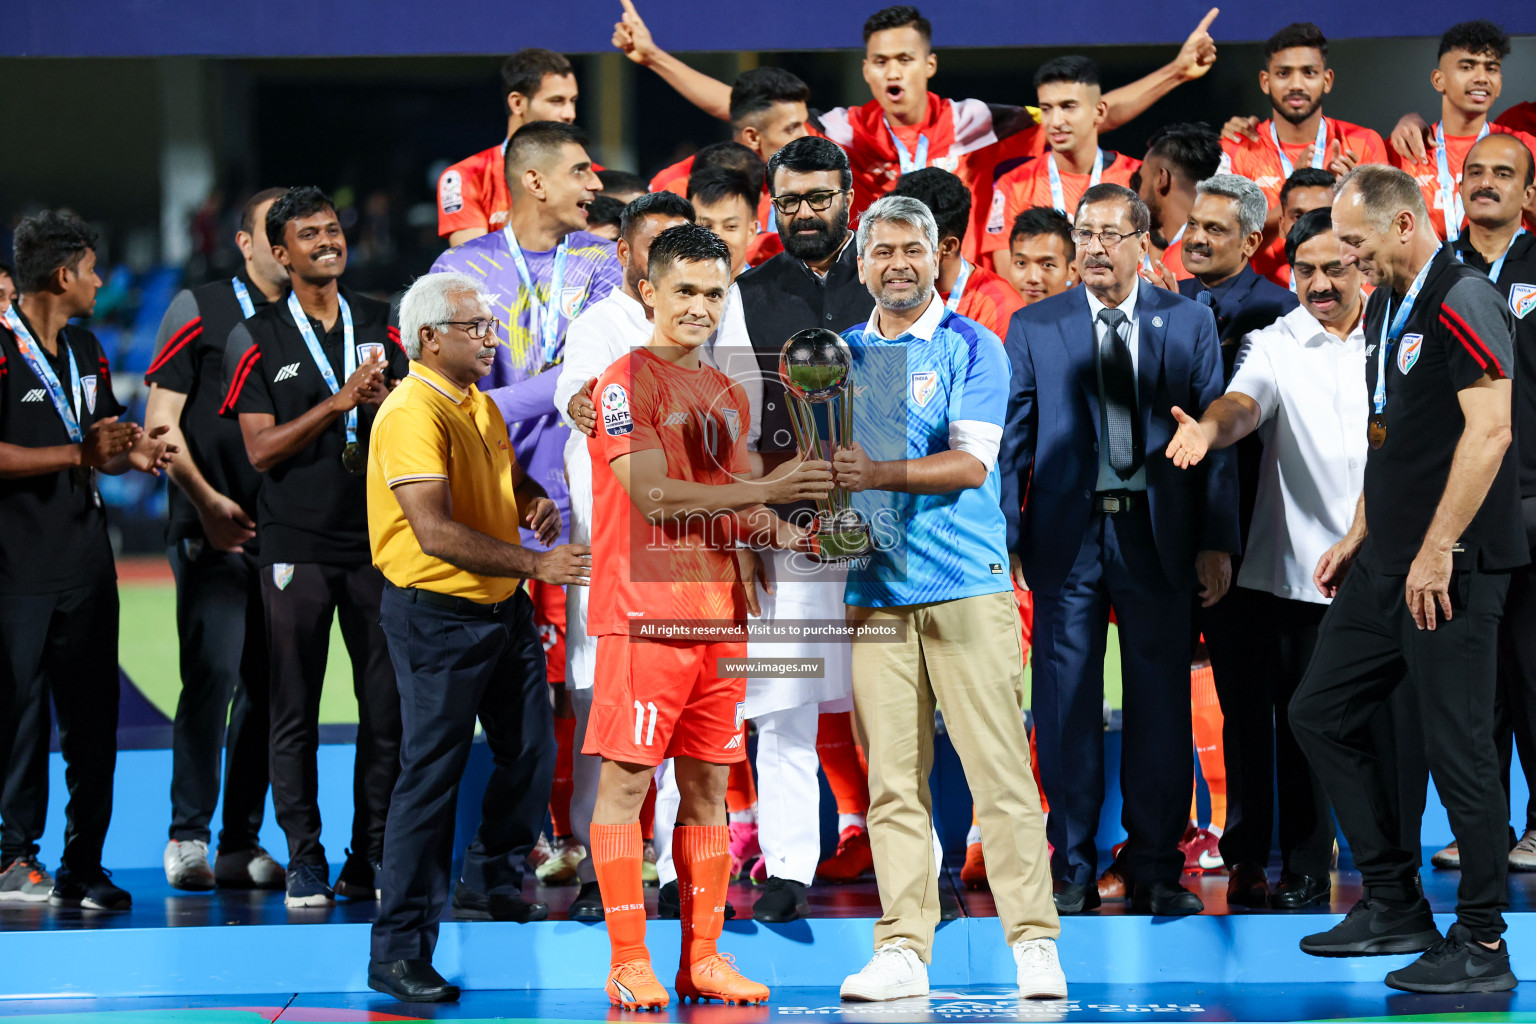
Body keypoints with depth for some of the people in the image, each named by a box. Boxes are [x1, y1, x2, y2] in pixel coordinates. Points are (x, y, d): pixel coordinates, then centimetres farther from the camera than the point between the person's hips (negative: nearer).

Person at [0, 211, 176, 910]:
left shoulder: (85, 349, 18)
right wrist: (79, 454, -17)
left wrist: (132, 454, 2)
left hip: (86, 560, 7)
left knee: (92, 719, 5)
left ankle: (83, 866, 9)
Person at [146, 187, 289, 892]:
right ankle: (188, 835, -5)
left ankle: (242, 844, 8)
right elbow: (161, 422, -2)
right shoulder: (199, 311, 1)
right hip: (213, 533, -5)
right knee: (213, 673, -13)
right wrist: (206, 500, -11)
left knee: (266, 685, 3)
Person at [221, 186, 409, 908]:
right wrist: (340, 401, -16)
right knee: (296, 708, 0)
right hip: (296, 544, -3)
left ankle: (372, 859, 8)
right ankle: (305, 859, 7)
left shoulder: (381, 326, 11)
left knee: (387, 702, 0)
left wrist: (384, 404, -10)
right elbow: (261, 448, -6)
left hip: (377, 540, 3)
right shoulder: (258, 340, 1)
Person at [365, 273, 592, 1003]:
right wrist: (536, 563, -27)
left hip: (503, 606, 9)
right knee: (431, 775, -6)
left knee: (532, 751, 15)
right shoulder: (412, 413, -18)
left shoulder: (481, 406, 12)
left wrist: (536, 503, 4)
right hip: (437, 614, -9)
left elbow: (509, 479, 28)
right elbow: (437, 533, -27)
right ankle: (399, 952, -1)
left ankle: (497, 865, 42)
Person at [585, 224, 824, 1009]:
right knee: (625, 781, -5)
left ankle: (703, 958, 11)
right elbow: (654, 495, -15)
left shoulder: (729, 396, 18)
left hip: (717, 616, 7)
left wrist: (780, 533, 2)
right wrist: (766, 493, -18)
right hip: (643, 613, -7)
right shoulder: (627, 380, -5)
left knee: (709, 786, 7)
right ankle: (629, 963, -3)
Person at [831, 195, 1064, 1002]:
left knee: (1000, 771, -6)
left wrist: (877, 473, -22)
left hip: (966, 591, -4)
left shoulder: (972, 348, 1)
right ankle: (902, 950, 3)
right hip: (874, 593, 4)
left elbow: (971, 462, -10)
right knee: (892, 779, 1)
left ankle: (1034, 944, -2)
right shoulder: (844, 354, 15)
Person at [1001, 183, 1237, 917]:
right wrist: (1006, 541, -4)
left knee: (1161, 709, 4)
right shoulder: (1034, 327, 6)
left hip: (1156, 536, 0)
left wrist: (1217, 541, -1)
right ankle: (1073, 875, 10)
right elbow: (1011, 442, 4)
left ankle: (1157, 874, 12)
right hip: (1066, 536, 0)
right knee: (1067, 711, 2)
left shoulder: (1189, 323, 6)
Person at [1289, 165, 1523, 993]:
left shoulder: (1463, 303, -14)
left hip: (1451, 568, -10)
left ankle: (1481, 947, 2)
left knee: (1457, 746, -6)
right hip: (1386, 566, 10)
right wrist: (1357, 539, 20)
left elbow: (1489, 432, -21)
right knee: (1321, 714, 12)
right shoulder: (1386, 308, 16)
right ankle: (1395, 907, 19)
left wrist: (1436, 552, -21)